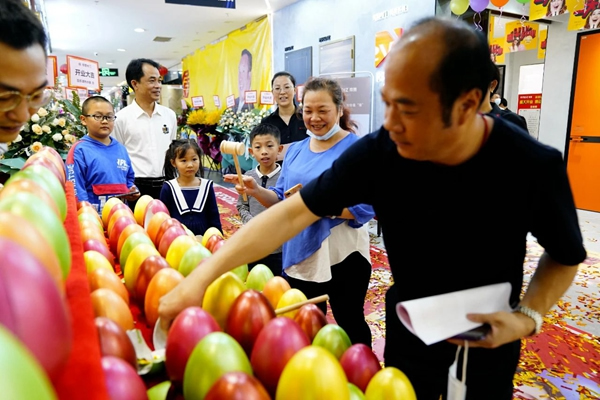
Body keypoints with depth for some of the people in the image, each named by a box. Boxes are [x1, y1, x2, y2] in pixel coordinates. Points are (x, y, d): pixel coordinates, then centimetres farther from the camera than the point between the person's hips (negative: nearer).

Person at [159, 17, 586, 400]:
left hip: (487, 339, 0)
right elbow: (293, 212, -25)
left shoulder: (535, 166, -25)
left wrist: (528, 316, -23)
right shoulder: (377, 152, -25)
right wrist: (202, 276, -30)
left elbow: (565, 256, -7)